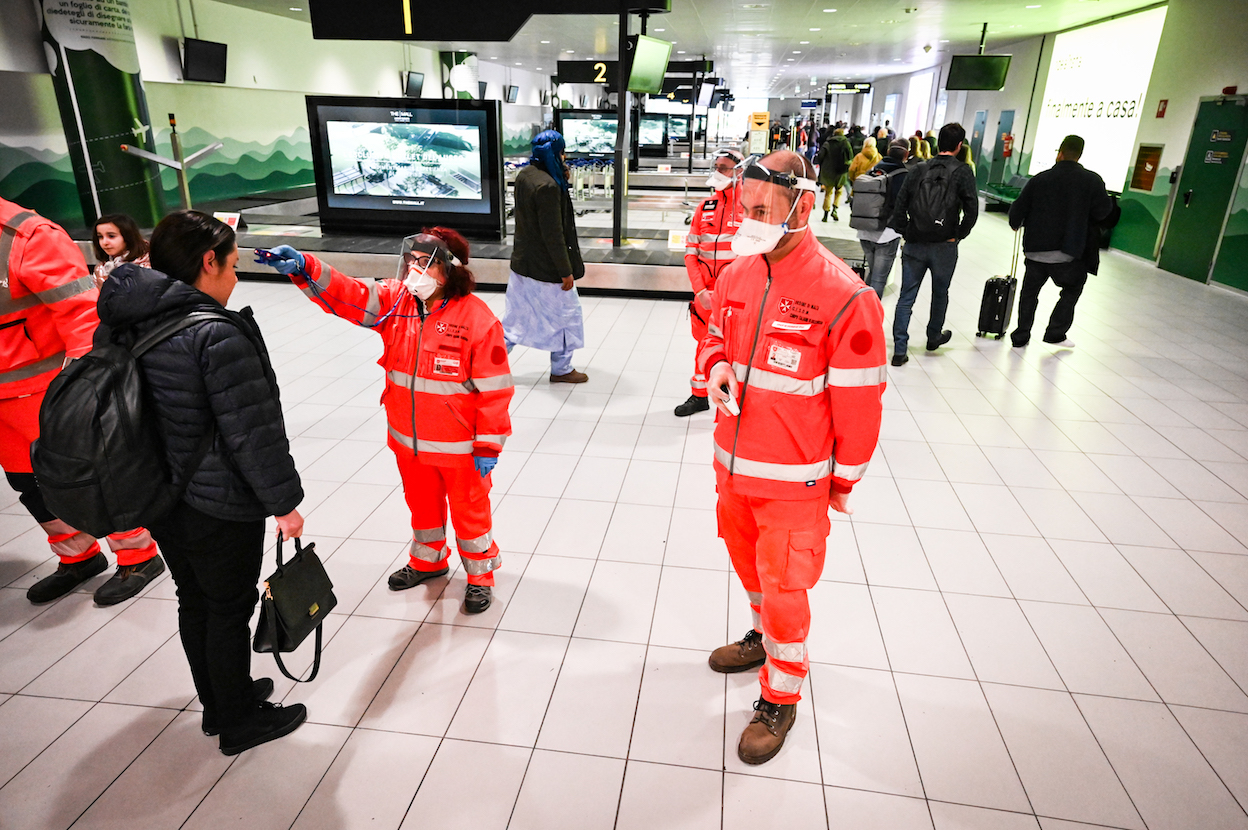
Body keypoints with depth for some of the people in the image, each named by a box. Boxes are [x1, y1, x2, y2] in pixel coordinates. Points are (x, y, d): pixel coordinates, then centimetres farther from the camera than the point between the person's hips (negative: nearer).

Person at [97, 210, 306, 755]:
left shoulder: (124, 326, 2)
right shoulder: (218, 335, -24)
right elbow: (252, 432, -23)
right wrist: (284, 500, -14)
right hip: (219, 508, -8)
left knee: (194, 601, 22)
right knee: (230, 609, 9)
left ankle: (220, 702, 42)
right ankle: (240, 724, 28)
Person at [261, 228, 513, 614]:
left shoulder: (477, 318, -21)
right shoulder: (395, 300, -4)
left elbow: (494, 389, -18)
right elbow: (346, 295, -13)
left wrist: (488, 446, -15)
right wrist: (304, 267, -33)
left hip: (459, 445, -6)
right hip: (409, 441, 6)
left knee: (469, 510, 14)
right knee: (422, 504, 26)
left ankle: (480, 575, 37)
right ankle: (428, 560, 51)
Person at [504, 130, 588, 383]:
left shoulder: (524, 176, 4)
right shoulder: (548, 186, -24)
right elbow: (553, 235, -24)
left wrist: (562, 179, 3)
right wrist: (566, 271, -17)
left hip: (522, 263, 9)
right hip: (545, 268, -8)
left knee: (516, 316, 18)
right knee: (566, 315, 10)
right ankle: (561, 370, 23)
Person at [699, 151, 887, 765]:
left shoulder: (844, 297, -21)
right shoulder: (738, 275, -1)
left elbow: (859, 402, -14)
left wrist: (844, 481, -5)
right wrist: (715, 367, -8)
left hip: (794, 479, -6)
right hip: (733, 462, 7)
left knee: (783, 587, 6)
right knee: (749, 564, 25)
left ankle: (780, 697, 29)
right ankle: (765, 639, 52)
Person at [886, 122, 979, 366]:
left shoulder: (920, 170, 4)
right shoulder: (962, 172, -5)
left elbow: (900, 204, 1)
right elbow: (972, 210, -13)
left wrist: (905, 233, 6)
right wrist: (958, 235, -1)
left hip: (915, 244, 2)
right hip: (944, 246, -2)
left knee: (906, 297, 5)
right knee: (940, 293, 20)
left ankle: (899, 350, 1)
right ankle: (934, 336, 40)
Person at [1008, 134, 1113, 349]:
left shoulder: (1039, 179, -2)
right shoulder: (1092, 180, -5)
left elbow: (1018, 208, 2)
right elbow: (1103, 211, -2)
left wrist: (1015, 224, 22)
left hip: (1036, 249, 1)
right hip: (1068, 252, -1)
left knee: (1029, 291, 14)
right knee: (1072, 289, 18)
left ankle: (1021, 335, 16)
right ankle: (1056, 333, 14)